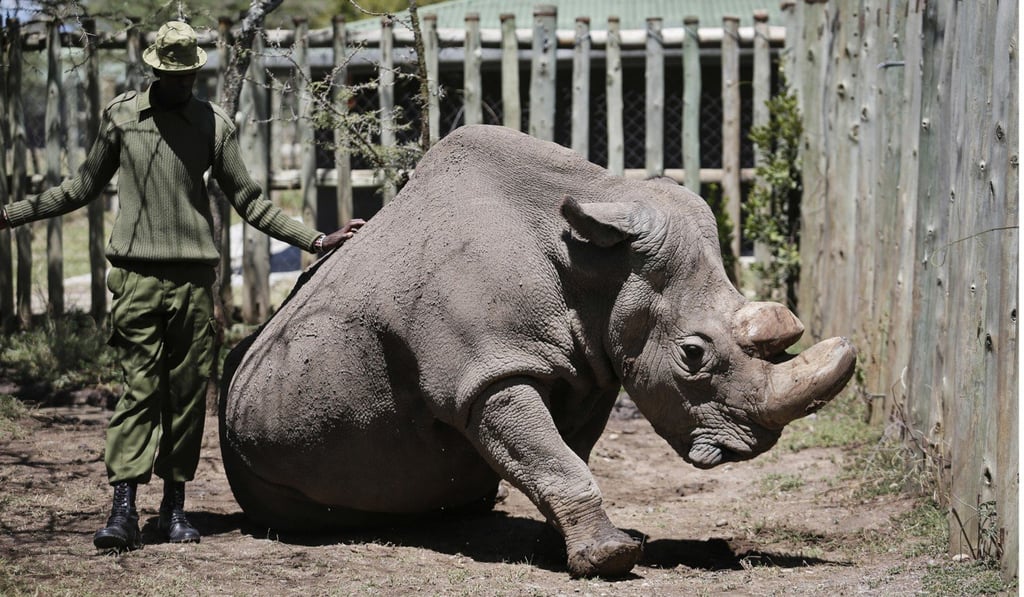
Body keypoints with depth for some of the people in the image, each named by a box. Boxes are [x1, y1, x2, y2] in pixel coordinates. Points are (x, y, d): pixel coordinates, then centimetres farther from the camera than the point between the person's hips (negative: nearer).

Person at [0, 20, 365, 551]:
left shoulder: (214, 124, 9)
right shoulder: (120, 114, 9)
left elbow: (248, 201, 13)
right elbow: (84, 187, 19)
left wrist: (315, 240, 9)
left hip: (194, 275, 1)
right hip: (136, 273, -1)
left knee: (188, 390, 0)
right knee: (139, 386, -8)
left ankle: (175, 503, 9)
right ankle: (123, 509, -12)